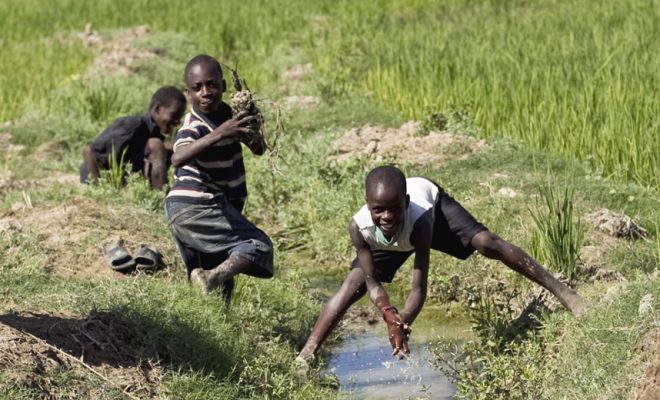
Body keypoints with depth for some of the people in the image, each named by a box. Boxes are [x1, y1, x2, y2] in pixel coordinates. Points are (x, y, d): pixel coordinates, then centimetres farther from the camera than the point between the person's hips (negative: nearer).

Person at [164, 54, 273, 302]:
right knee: (259, 246, -16)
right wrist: (219, 134, -50)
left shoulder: (228, 114, 8)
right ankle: (213, 278, -36)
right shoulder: (194, 127, -18)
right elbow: (178, 158, -40)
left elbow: (259, 149, 9)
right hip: (197, 208, -9)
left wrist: (250, 135, -15)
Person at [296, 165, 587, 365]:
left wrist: (403, 324, -58)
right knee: (352, 285, -9)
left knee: (488, 244, -17)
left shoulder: (420, 220, -46)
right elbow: (371, 282, -30)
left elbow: (420, 287, -42)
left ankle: (561, 291, -6)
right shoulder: (359, 227, -42)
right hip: (389, 239, 2)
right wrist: (389, 314, -48)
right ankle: (306, 355, -2)